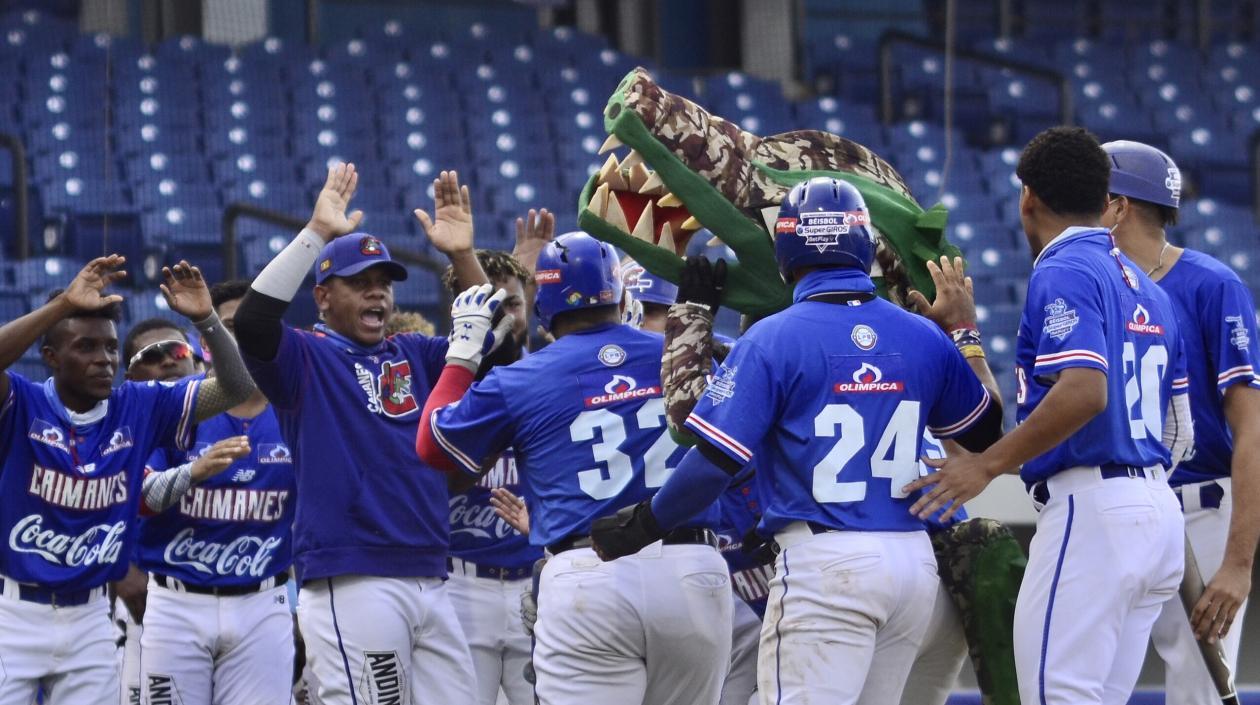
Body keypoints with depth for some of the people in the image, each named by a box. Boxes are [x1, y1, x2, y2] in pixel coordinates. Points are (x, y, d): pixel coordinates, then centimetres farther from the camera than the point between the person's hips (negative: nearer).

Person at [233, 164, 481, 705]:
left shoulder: (415, 356, 19)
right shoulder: (307, 358, 2)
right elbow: (252, 322, -17)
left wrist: (463, 256, 1)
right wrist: (317, 233, -17)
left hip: (430, 583, 6)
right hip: (351, 584, -6)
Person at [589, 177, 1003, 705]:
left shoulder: (773, 339, -7)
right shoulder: (924, 338, 7)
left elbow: (716, 461, -11)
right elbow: (988, 432, 21)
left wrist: (643, 524, 2)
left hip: (826, 561, -6)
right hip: (914, 558, 6)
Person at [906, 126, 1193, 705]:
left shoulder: (1064, 272, -8)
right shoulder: (1146, 287, 19)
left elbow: (1085, 392, -23)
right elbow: (1179, 431, 19)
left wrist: (989, 464, -19)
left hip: (1089, 510, -9)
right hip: (1159, 514, 9)